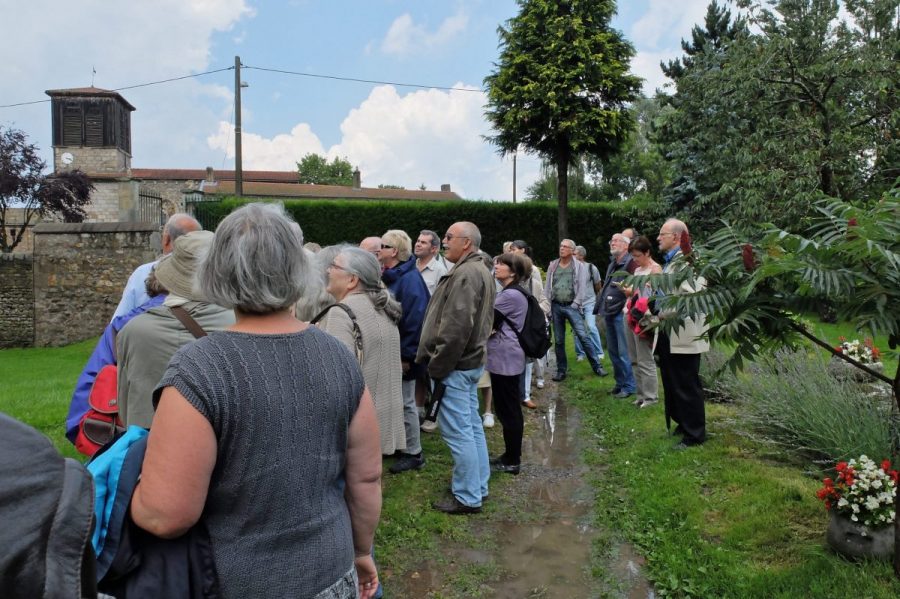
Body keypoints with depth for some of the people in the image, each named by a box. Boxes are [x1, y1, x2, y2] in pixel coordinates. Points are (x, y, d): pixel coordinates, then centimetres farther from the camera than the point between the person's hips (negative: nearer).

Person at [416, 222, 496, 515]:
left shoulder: (464, 274, -19)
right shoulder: (480, 270, 15)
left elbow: (456, 327, -26)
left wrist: (437, 366, -17)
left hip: (455, 364, -11)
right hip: (471, 360, 11)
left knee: (458, 432, -2)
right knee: (472, 426, 17)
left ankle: (468, 497, 8)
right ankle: (478, 486, 29)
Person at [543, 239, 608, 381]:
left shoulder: (578, 266, 0)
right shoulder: (553, 266, 8)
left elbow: (582, 287, -5)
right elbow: (547, 286, 9)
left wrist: (576, 304, -11)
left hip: (571, 306, -3)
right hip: (556, 306, 3)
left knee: (583, 336, -10)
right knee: (558, 340, 8)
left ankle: (597, 366, -1)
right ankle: (561, 370, 17)